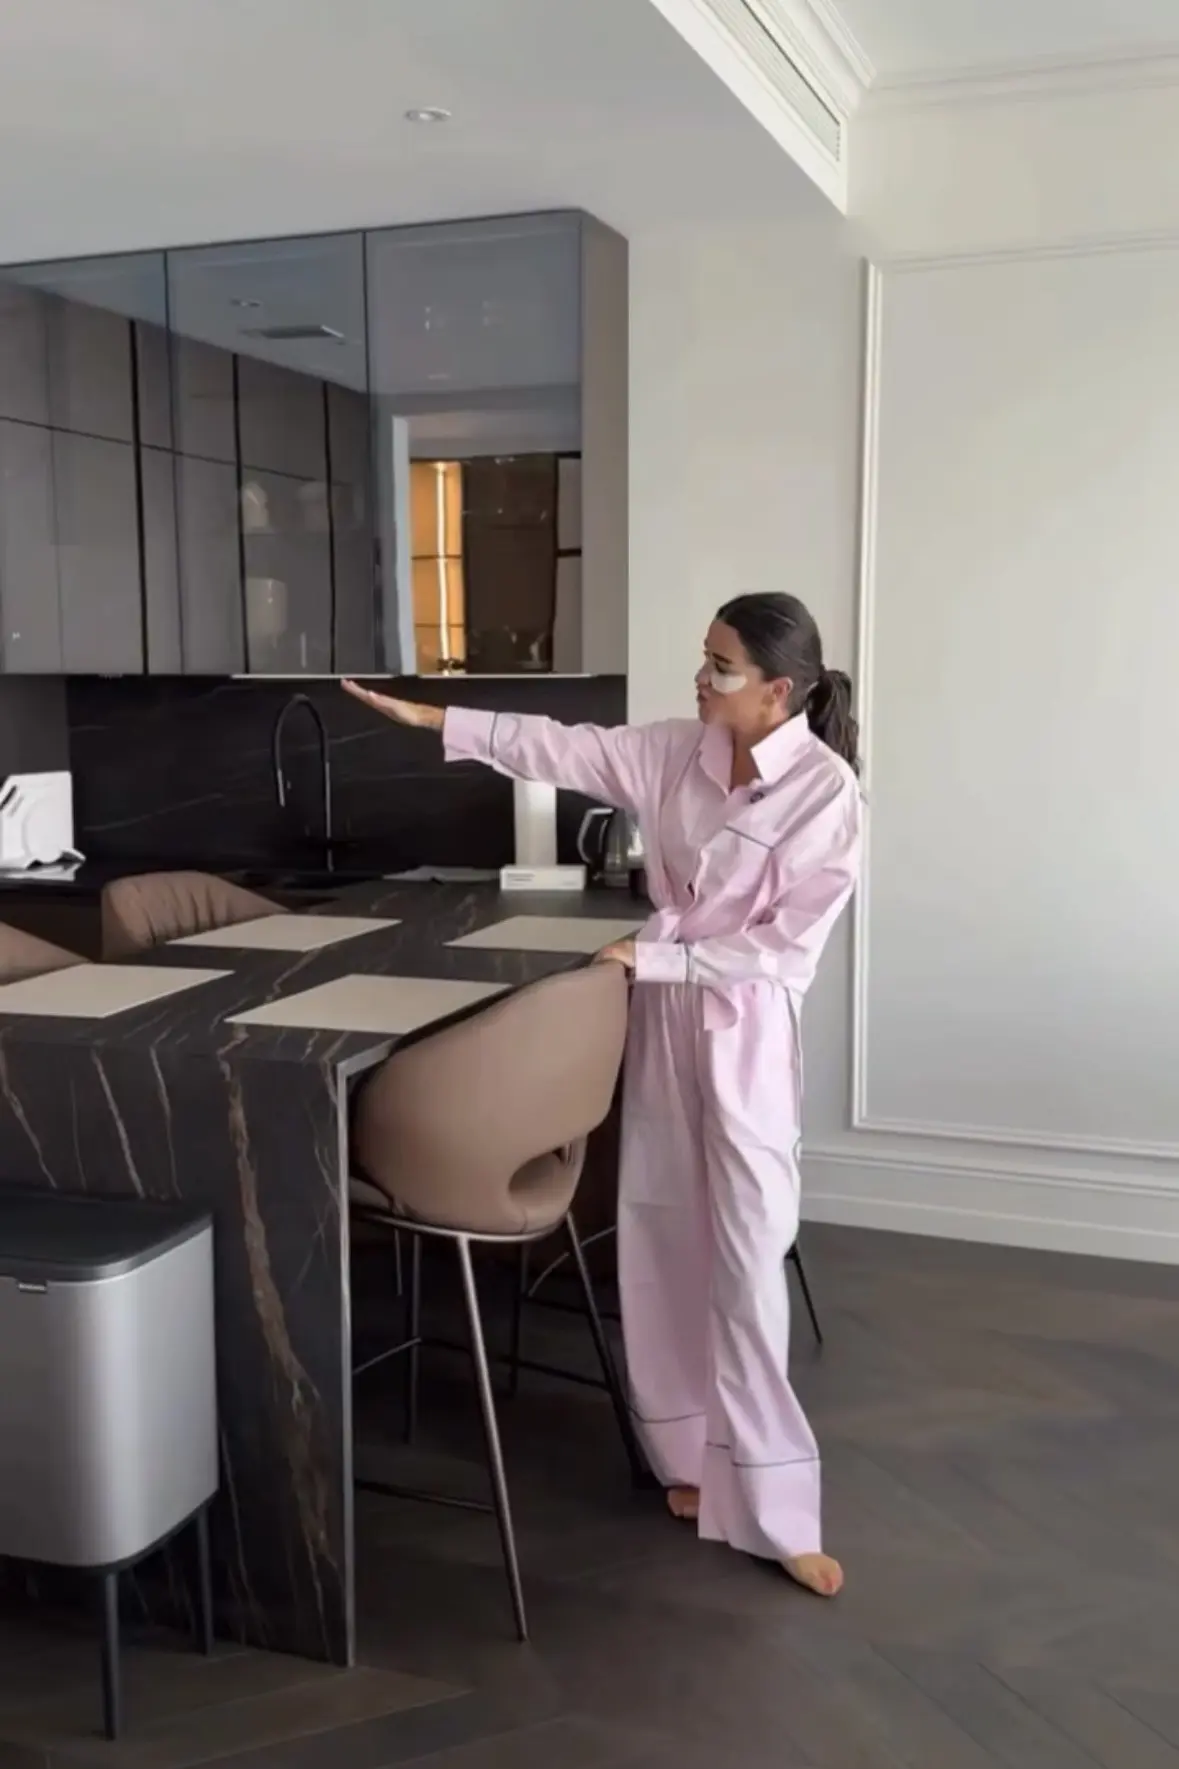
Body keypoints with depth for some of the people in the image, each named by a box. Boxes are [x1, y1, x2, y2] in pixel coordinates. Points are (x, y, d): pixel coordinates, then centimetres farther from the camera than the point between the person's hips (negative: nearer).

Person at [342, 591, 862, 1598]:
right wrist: (433, 720, 2)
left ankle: (775, 1509, 7)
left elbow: (786, 947, -17)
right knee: (665, 1243, 11)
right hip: (665, 1016, 6)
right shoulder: (680, 752, 1)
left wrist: (657, 953, -18)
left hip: (747, 1032, -6)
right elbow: (565, 750, 5)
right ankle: (695, 1456, 27)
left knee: (746, 1261, -4)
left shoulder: (826, 791, -16)